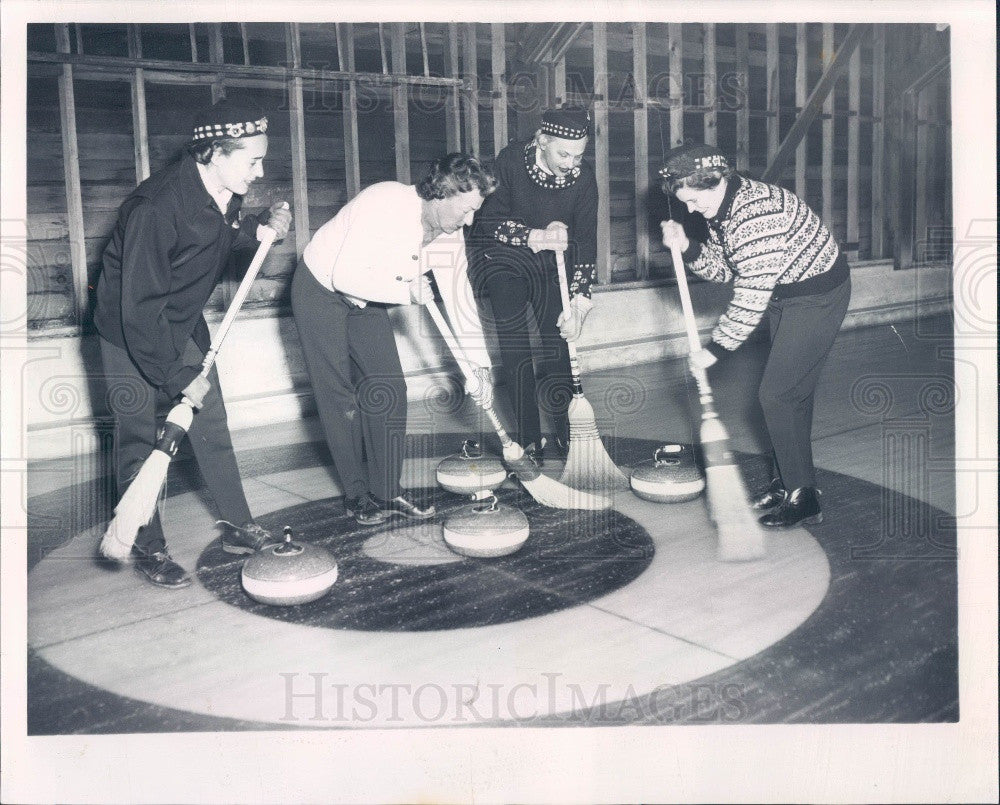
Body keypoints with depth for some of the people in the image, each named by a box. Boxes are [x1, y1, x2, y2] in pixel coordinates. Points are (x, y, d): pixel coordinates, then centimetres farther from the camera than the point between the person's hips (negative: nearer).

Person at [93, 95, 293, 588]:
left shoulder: (225, 193, -11)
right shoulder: (155, 208, -34)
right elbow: (141, 308, -32)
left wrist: (260, 228, -6)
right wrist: (180, 375, -26)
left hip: (183, 324, 7)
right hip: (129, 330, -7)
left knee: (212, 425, 8)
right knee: (138, 438, 0)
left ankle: (238, 528, 19)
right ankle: (148, 550, 13)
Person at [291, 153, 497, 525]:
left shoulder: (450, 236, -9)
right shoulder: (385, 204, -32)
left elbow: (460, 299, -1)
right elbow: (345, 276, -34)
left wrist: (480, 365, -3)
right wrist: (406, 290, -29)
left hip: (367, 300, 7)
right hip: (320, 290, -6)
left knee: (391, 391, -1)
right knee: (341, 398, -6)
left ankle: (387, 491, 9)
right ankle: (357, 494, 7)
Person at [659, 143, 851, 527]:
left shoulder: (756, 214, -30)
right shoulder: (721, 209, 1)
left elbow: (752, 296, -30)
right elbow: (724, 268, 8)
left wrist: (715, 349, -24)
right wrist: (687, 248, -9)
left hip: (817, 296, -10)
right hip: (786, 294, 10)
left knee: (778, 395, -10)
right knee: (791, 392, 15)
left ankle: (802, 497, 0)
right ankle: (787, 479, 27)